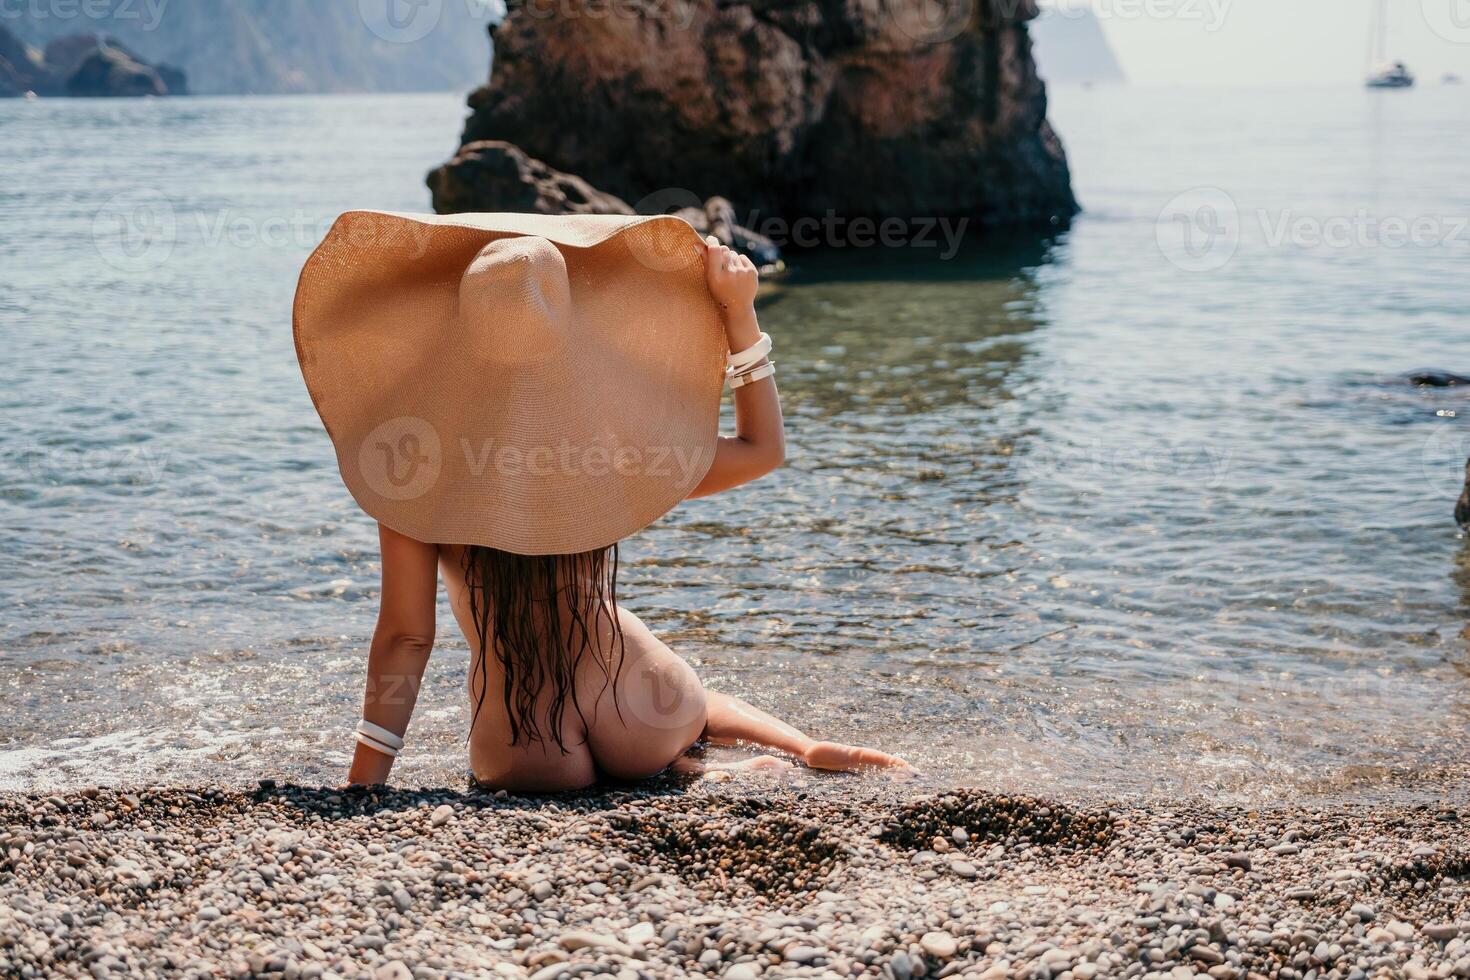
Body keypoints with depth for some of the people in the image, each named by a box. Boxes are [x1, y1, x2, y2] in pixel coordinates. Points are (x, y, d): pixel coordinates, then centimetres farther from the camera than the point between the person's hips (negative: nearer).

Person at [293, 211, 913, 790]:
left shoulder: (421, 456, -15)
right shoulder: (609, 444, -10)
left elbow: (406, 636, -13)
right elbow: (764, 448, 6)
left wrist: (363, 782, -5)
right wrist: (739, 310, 3)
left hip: (524, 758, -3)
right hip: (641, 730, 3)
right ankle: (800, 749, 15)